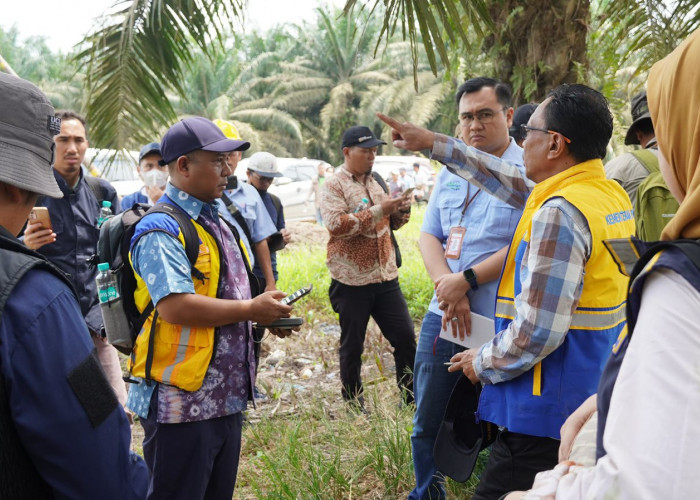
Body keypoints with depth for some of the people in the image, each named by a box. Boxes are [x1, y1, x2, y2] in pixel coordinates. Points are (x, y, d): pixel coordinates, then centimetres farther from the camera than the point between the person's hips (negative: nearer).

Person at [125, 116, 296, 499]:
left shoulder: (216, 223, 14)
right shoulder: (162, 230, -16)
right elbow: (174, 306, -28)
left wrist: (266, 313, 5)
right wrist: (250, 310, -19)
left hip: (226, 395, 9)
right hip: (182, 404, -9)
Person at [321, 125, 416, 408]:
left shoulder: (374, 183, 15)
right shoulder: (333, 186, -5)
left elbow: (390, 223, 25)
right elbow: (336, 224, -21)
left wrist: (399, 212, 1)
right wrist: (378, 210, -21)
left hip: (385, 278, 6)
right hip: (352, 281, -6)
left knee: (405, 337, 5)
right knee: (352, 346, 6)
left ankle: (411, 398, 17)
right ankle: (354, 406, 20)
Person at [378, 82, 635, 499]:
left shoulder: (559, 213, -21)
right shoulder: (614, 195, 7)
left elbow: (535, 332, -24)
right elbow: (515, 185, 20)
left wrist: (482, 364, -5)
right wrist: (435, 144, 24)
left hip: (552, 416, -9)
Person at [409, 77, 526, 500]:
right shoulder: (450, 174, 14)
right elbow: (428, 236, 9)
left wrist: (466, 280, -15)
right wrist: (448, 287, -8)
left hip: (501, 323, -6)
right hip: (443, 318, 6)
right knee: (427, 424, 15)